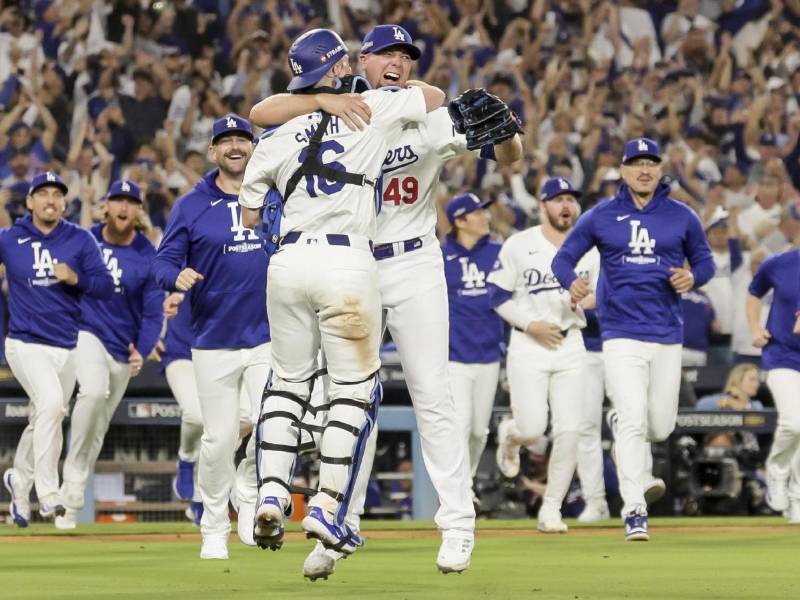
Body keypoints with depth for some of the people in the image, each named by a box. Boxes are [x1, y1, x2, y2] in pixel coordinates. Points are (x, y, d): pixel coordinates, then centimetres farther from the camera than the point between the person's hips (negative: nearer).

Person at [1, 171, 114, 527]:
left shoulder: (80, 241, 3)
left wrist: (76, 278, -17)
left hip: (68, 347, 4)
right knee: (50, 401, -25)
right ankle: (48, 494, -22)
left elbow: (106, 287, -1)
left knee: (45, 421, 13)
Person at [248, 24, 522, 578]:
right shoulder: (334, 116, 1)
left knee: (432, 396, -4)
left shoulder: (431, 121, -1)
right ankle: (339, 528, 10)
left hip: (414, 268, -1)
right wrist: (323, 100, -25)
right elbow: (261, 113, -11)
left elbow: (509, 157, -6)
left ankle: (458, 524, 1)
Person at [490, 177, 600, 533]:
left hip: (570, 344, 3)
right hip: (528, 344, -3)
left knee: (569, 431, -7)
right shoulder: (519, 245, -2)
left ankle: (551, 509, 4)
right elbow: (498, 296, -1)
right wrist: (531, 324, -14)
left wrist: (590, 299, -12)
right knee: (532, 428, -12)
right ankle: (509, 435, 27)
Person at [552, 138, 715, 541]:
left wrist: (692, 277, -11)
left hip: (667, 337, 2)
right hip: (621, 335, -2)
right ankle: (634, 512, -13)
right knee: (633, 422, -14)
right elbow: (563, 258, 5)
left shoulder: (682, 217, 5)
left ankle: (622, 420, 43)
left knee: (660, 428, 7)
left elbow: (704, 261, 13)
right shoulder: (600, 217, 3)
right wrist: (572, 282, -18)